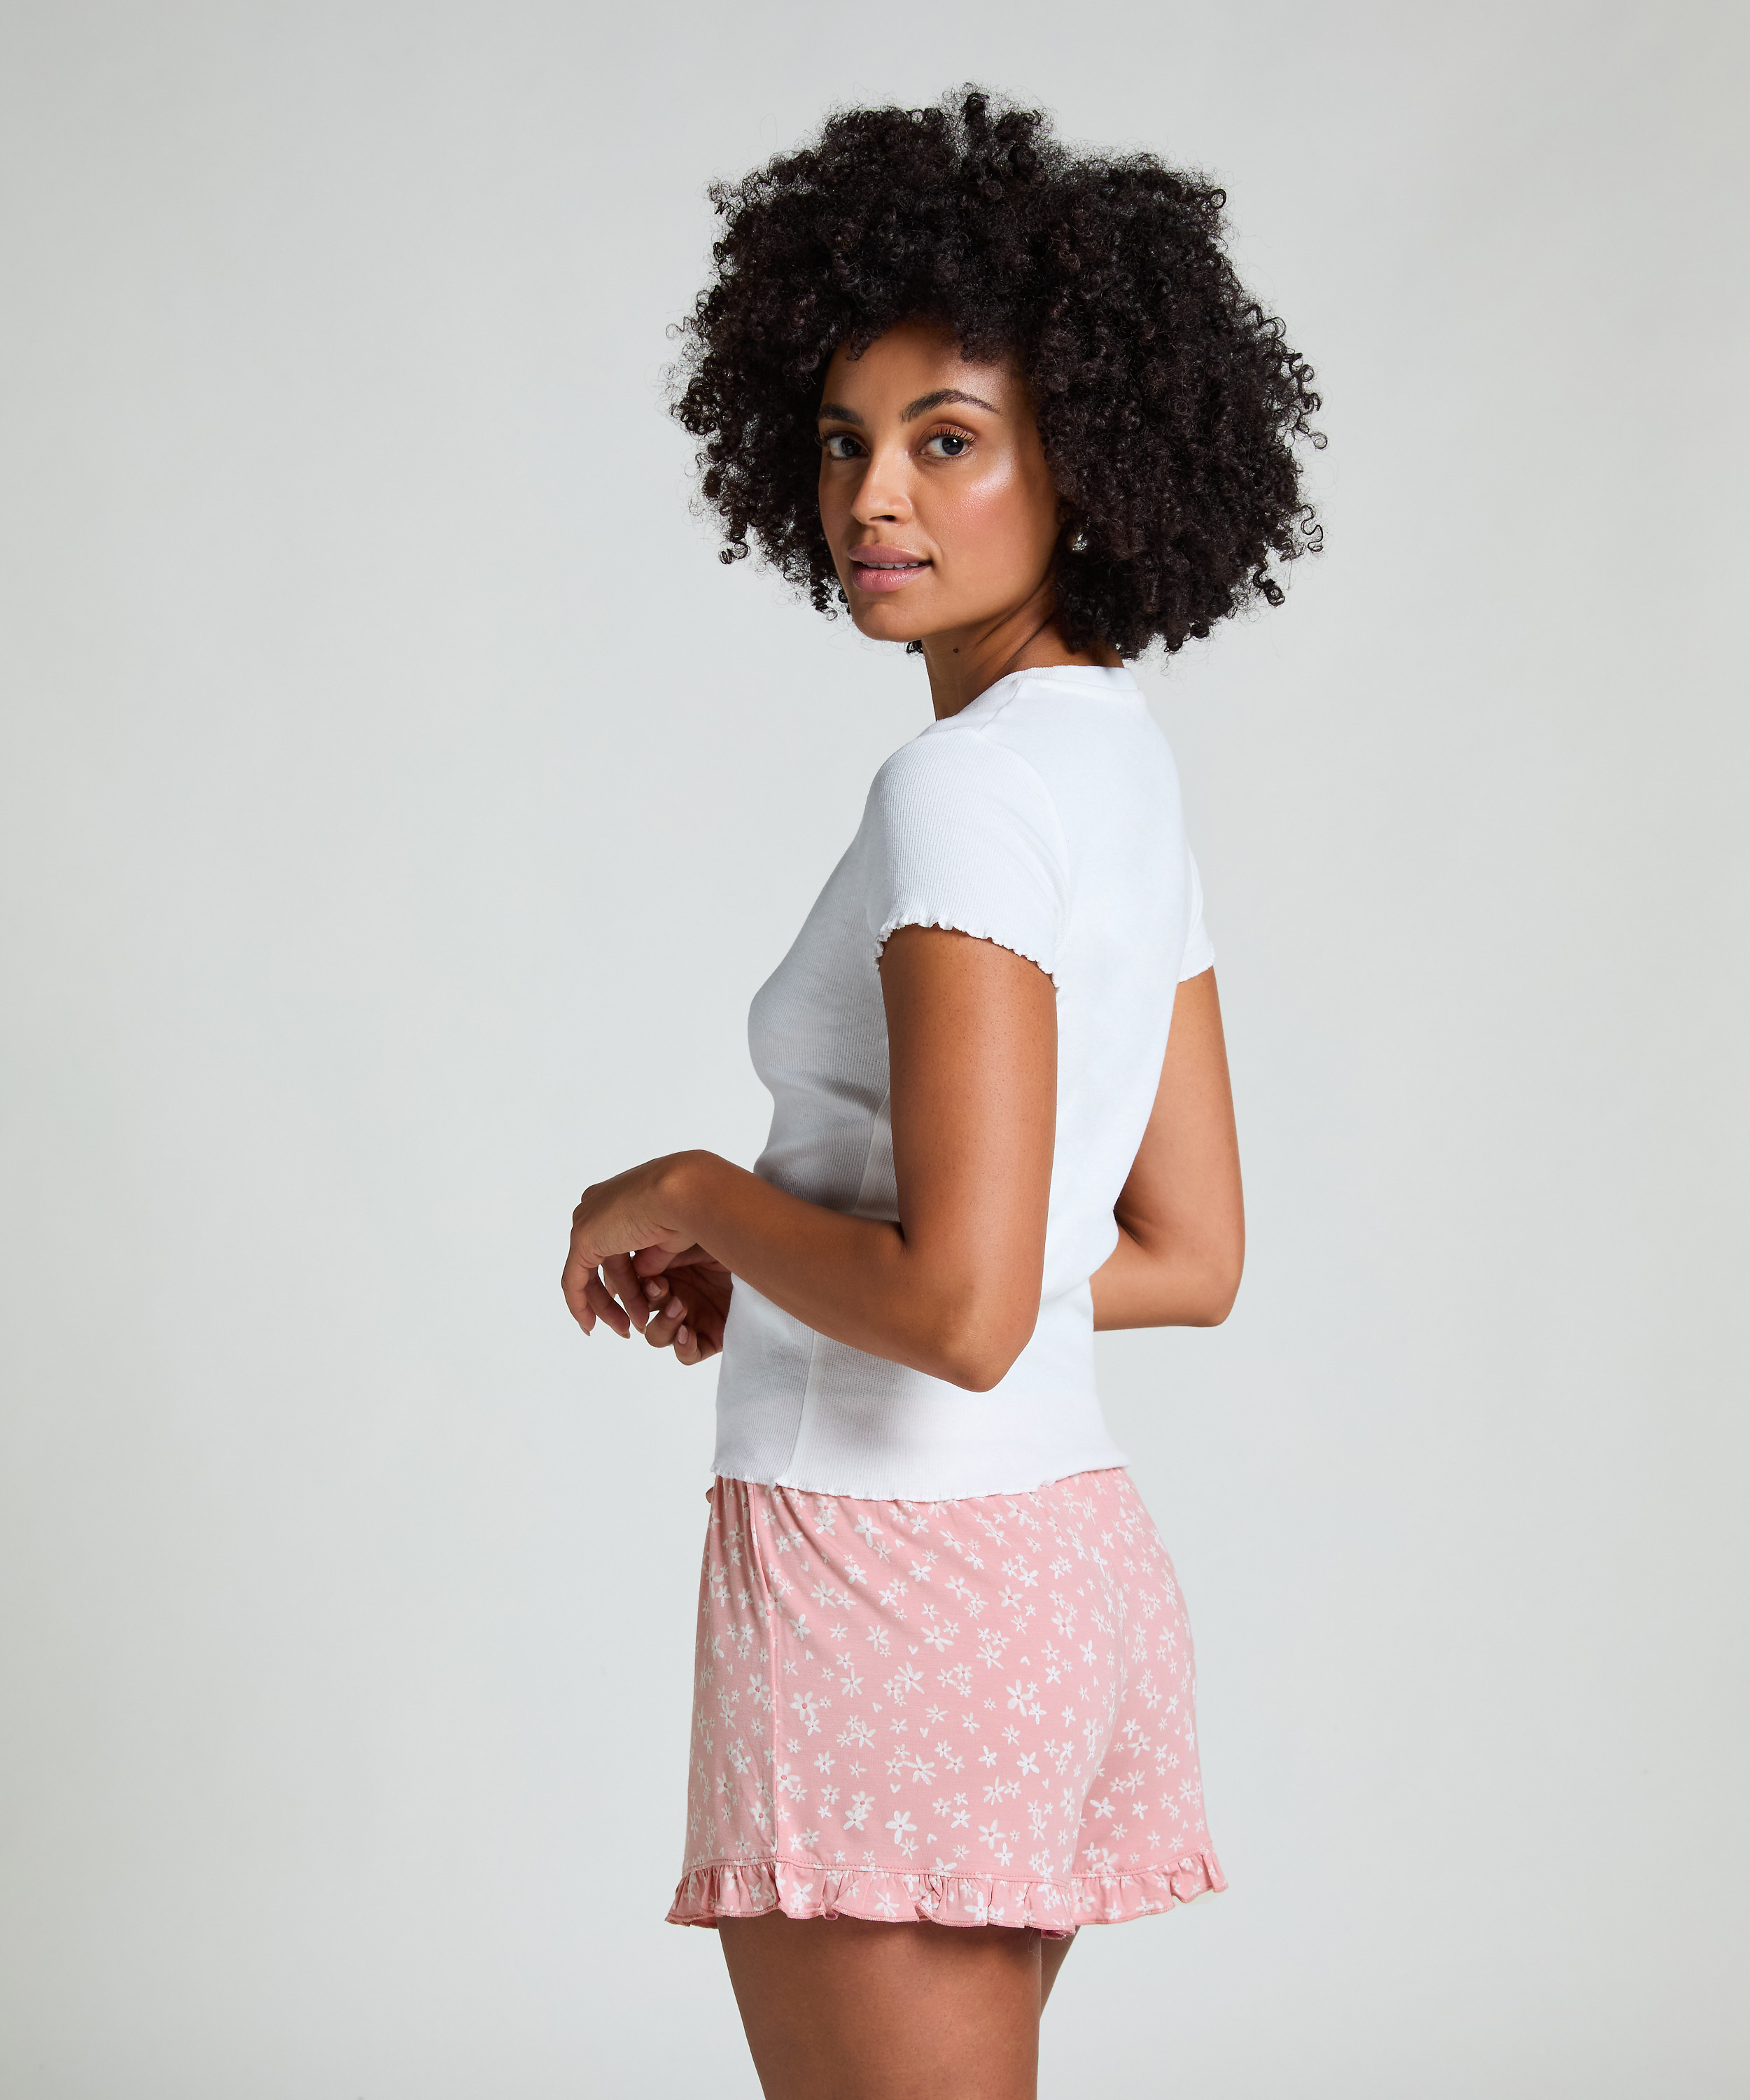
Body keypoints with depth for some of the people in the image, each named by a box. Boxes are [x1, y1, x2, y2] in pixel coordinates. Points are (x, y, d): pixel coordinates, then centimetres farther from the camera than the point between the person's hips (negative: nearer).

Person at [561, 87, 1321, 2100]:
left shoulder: (968, 785, -18)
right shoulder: (1128, 756, 10)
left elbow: (961, 1309, -25)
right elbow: (1190, 1259, 16)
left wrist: (693, 1198, -8)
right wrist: (750, 1277, 13)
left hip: (888, 1575, -9)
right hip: (1066, 1552, 10)